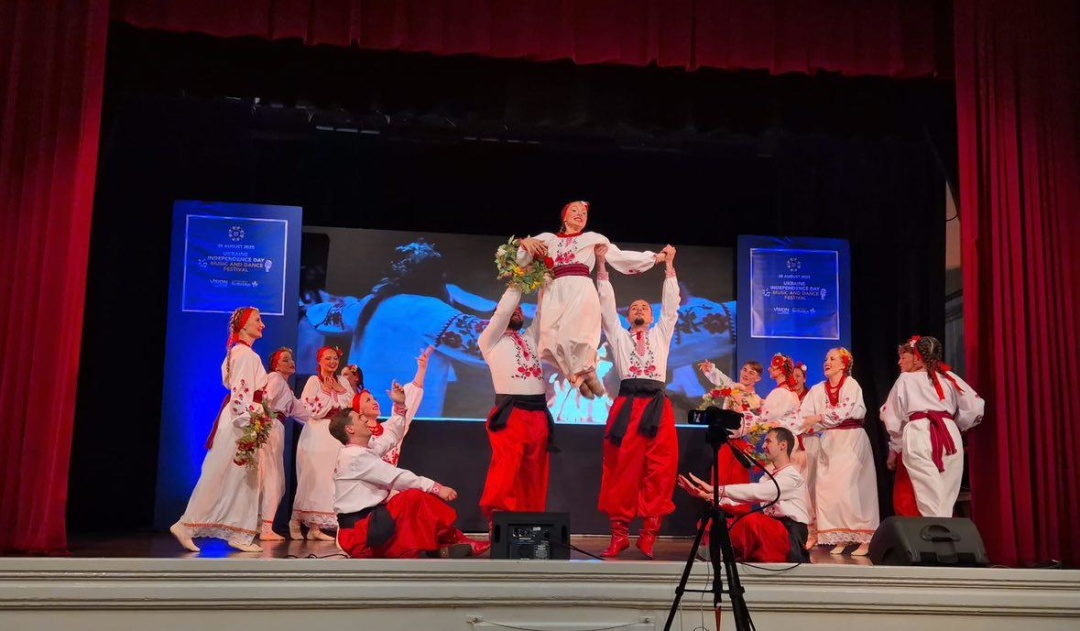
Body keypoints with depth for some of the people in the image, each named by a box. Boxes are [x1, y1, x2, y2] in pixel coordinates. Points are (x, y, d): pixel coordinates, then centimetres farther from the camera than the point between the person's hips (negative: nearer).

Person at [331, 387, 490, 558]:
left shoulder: (362, 451, 14)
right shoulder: (356, 456, -17)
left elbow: (391, 436, 24)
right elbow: (396, 477, -20)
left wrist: (399, 406, 15)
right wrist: (436, 488, -19)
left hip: (367, 519, 10)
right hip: (357, 528, -10)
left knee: (424, 500, 3)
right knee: (414, 498, -21)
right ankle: (453, 542, -8)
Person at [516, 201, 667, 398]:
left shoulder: (593, 238, 25)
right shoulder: (548, 238, 25)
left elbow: (622, 256, 24)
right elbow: (521, 260, 21)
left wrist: (655, 257, 21)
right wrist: (525, 242, -1)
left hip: (581, 290, -2)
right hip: (555, 293, 2)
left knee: (572, 334, -28)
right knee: (551, 338, -21)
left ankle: (585, 373, -7)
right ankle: (580, 376, -4)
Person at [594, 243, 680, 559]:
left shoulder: (661, 334, 23)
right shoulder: (618, 335, 20)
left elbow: (671, 305, 16)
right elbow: (606, 305, 12)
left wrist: (669, 265, 12)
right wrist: (602, 264, 6)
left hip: (657, 407, 1)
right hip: (626, 406, -1)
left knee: (658, 470, -6)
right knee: (621, 468, -5)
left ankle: (649, 534, -2)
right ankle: (619, 533, -2)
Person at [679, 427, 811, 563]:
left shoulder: (791, 477, -12)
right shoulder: (770, 477, 18)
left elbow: (756, 492, -25)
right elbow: (750, 495, 7)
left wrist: (715, 489, -29)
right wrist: (708, 495, -5)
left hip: (791, 538, -8)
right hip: (771, 533, 8)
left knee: (752, 521, -34)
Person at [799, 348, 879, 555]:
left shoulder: (851, 384, -5)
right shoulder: (818, 390, 9)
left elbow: (845, 410, -20)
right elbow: (804, 415, 0)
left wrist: (818, 418, -25)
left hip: (851, 440, -5)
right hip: (829, 442, 6)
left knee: (849, 488, -12)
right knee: (827, 488, 0)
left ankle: (865, 539, -6)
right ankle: (840, 538, 8)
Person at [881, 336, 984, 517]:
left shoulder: (906, 379, 11)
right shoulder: (949, 377, 16)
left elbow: (894, 419, 12)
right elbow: (976, 407, 9)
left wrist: (893, 450, 22)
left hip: (918, 436, -2)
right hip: (949, 435, 3)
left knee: (930, 496, -8)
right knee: (947, 497, 7)